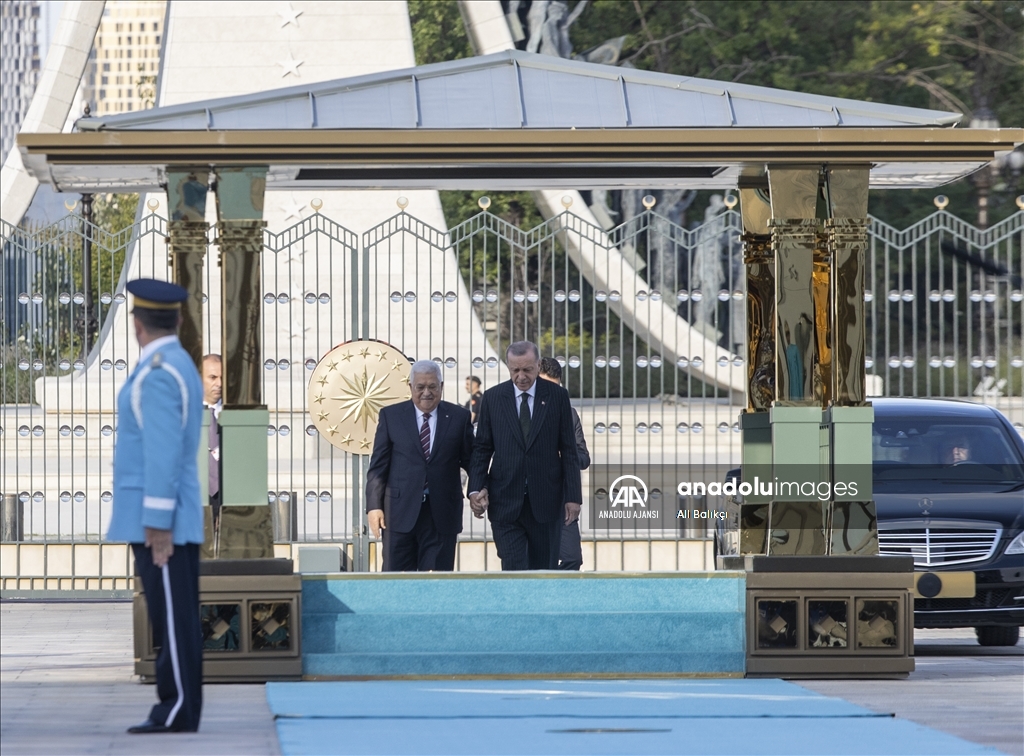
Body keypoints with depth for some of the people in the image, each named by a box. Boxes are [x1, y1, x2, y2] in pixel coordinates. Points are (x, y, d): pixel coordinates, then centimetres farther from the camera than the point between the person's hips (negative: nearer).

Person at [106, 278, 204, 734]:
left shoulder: (157, 375, -16)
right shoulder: (180, 367, 16)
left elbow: (164, 454, -21)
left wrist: (158, 526, -22)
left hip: (157, 519, -10)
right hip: (168, 519, 10)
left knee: (172, 619, -8)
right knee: (173, 618, 8)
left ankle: (178, 711, -8)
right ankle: (176, 710, 9)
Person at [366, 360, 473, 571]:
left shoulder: (459, 417, 7)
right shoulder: (391, 416, 6)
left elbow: (471, 462, 9)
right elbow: (378, 466, 5)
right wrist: (374, 506, -3)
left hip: (442, 514, 0)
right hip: (400, 512, 0)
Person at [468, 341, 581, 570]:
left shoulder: (558, 396, 2)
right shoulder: (492, 398, 4)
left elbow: (569, 451, 3)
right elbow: (482, 449, 7)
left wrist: (573, 496, -2)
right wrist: (477, 489, -6)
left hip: (546, 502, 0)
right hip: (506, 504, 0)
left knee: (544, 572, 5)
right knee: (514, 570, -8)